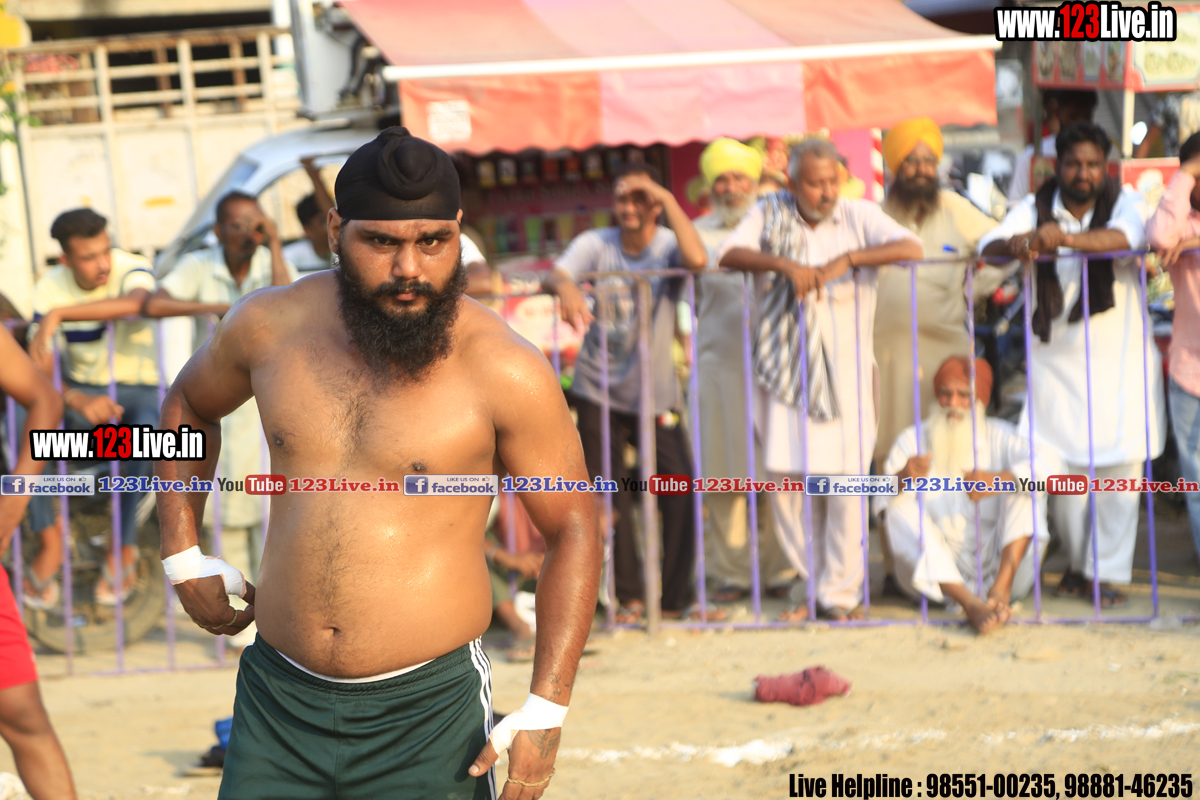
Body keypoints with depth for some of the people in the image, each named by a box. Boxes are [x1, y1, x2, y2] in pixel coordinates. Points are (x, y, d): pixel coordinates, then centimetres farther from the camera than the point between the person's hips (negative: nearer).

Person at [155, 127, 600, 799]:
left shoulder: (506, 373, -10)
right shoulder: (271, 327, 0)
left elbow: (573, 530, -3)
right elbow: (188, 407, 23)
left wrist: (546, 709, -8)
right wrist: (183, 557, 15)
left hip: (427, 713, -3)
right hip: (278, 700, 3)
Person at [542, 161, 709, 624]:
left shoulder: (667, 246, -7)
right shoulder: (596, 245, -5)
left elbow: (697, 259, -31)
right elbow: (555, 274, -23)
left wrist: (667, 201, -26)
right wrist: (566, 288, -47)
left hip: (656, 394, 0)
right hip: (599, 391, 0)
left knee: (680, 486, -8)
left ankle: (675, 598, 4)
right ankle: (628, 596, 10)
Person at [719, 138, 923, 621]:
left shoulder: (859, 216, 2)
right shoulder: (770, 214, 7)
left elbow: (910, 249, -11)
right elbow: (729, 255, -5)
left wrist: (846, 260, -20)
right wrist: (784, 265, -20)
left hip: (845, 368, -1)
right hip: (786, 367, 2)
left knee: (845, 479, -7)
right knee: (786, 477, -1)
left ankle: (840, 592, 2)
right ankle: (809, 584, 12)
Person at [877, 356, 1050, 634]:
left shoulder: (999, 436, 6)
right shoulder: (912, 441, 6)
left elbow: (1040, 470, -15)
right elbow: (881, 502, -9)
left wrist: (998, 480, -36)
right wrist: (901, 479, -34)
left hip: (995, 566, 0)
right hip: (936, 575, 0)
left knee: (1025, 485, -14)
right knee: (901, 507, -24)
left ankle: (1002, 588, -34)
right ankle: (970, 604, -43)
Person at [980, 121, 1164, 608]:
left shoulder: (1124, 201, -1)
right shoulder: (1035, 208, 2)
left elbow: (1126, 237, -24)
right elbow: (988, 246, -11)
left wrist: (1064, 238, -40)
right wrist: (1017, 244, -35)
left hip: (1119, 358, -1)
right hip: (1056, 361, 1)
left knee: (1119, 468, -3)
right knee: (1064, 470, 2)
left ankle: (1110, 573, 5)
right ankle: (1080, 562, 23)